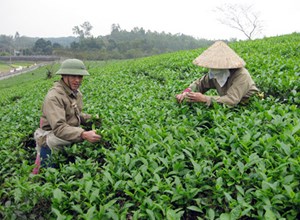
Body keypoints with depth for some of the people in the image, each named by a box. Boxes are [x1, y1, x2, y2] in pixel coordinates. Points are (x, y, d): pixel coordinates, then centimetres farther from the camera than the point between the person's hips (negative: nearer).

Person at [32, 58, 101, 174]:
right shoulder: (54, 96, -22)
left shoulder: (76, 93, 7)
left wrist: (91, 118, 1)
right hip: (52, 138, -8)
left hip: (69, 134, 8)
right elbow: (59, 128, -32)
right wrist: (83, 134, -44)